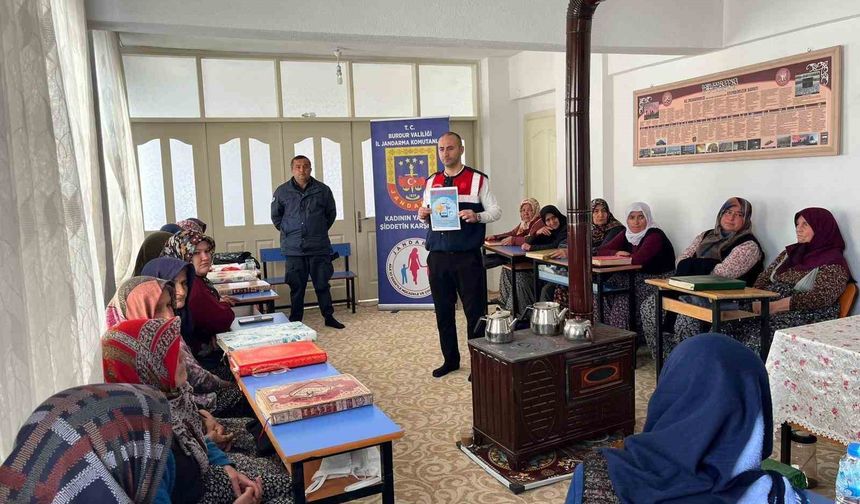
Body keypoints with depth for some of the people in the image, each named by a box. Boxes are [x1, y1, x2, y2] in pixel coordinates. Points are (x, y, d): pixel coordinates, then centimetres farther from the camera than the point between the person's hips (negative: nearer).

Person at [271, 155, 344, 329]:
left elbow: (331, 213, 15)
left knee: (322, 284, 7)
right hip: (293, 249, 0)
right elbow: (275, 216, 15)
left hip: (319, 247, 0)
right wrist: (286, 231, 11)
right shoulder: (282, 191, 1)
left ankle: (329, 317, 20)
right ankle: (295, 321, 17)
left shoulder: (322, 190, 1)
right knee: (296, 287, 6)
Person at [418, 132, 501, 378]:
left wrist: (477, 216, -21)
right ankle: (450, 359, 26)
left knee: (475, 311, 2)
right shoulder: (430, 182, 13)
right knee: (443, 310, 11)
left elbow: (495, 210, -1)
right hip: (437, 256, 4)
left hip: (467, 256, -4)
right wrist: (422, 215, -5)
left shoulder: (477, 179, -1)